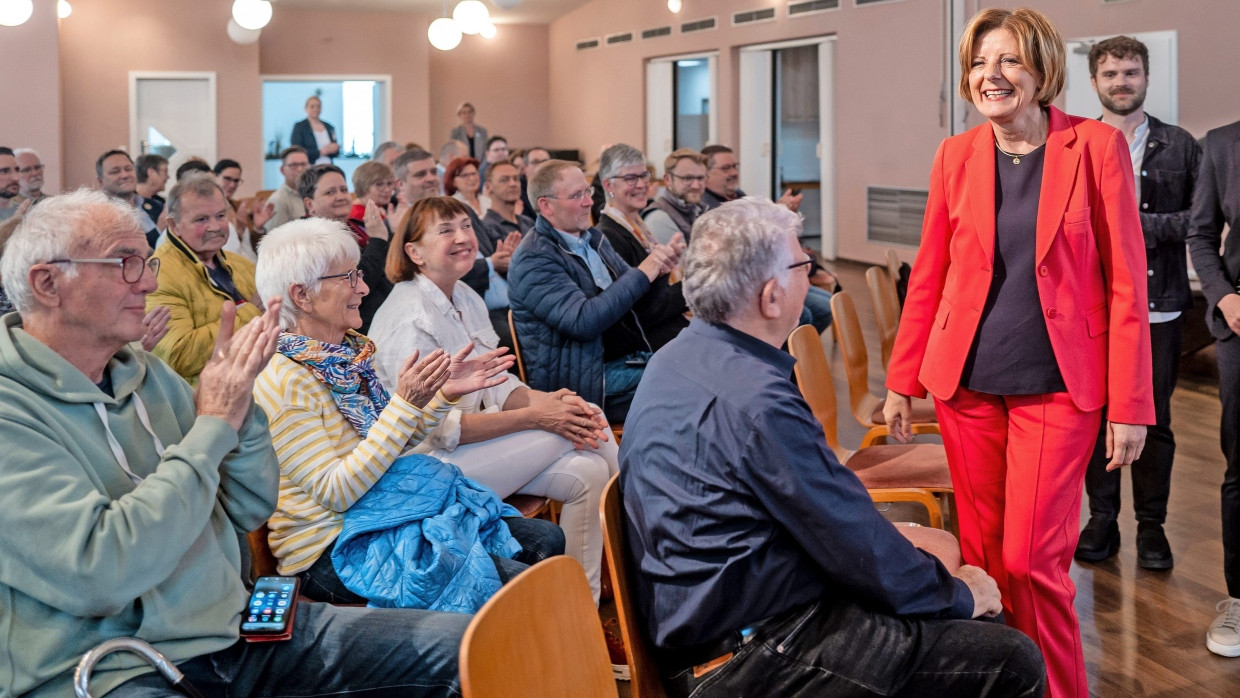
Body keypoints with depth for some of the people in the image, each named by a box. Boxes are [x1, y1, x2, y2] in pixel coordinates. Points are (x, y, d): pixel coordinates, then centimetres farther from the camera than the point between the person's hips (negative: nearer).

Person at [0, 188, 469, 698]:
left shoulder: (145, 373, 11)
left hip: (230, 627, 8)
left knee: (463, 643, -7)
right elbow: (99, 578, -24)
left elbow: (247, 510, 15)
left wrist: (239, 400, -4)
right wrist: (213, 425, -16)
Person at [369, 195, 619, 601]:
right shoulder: (409, 317, -20)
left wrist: (547, 400, -13)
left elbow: (497, 384, 10)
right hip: (431, 464, -9)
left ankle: (583, 609, -2)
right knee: (590, 419, -15)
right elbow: (432, 427, -24)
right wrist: (534, 417, -23)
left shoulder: (466, 298, 9)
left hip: (472, 438, 9)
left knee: (587, 472, -12)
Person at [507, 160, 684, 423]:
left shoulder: (594, 238, 14)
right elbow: (583, 322, -22)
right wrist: (642, 274, -18)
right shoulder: (533, 260, -11)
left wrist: (658, 269, -4)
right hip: (590, 383, -8)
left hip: (631, 359, 8)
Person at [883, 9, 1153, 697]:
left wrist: (1130, 405, -7)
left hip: (1056, 384, -3)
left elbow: (1126, 283, -4)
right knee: (983, 553, 9)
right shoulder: (956, 155, 5)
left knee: (1031, 560, -5)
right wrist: (901, 381, 9)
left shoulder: (1097, 146, -5)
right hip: (967, 381, 3)